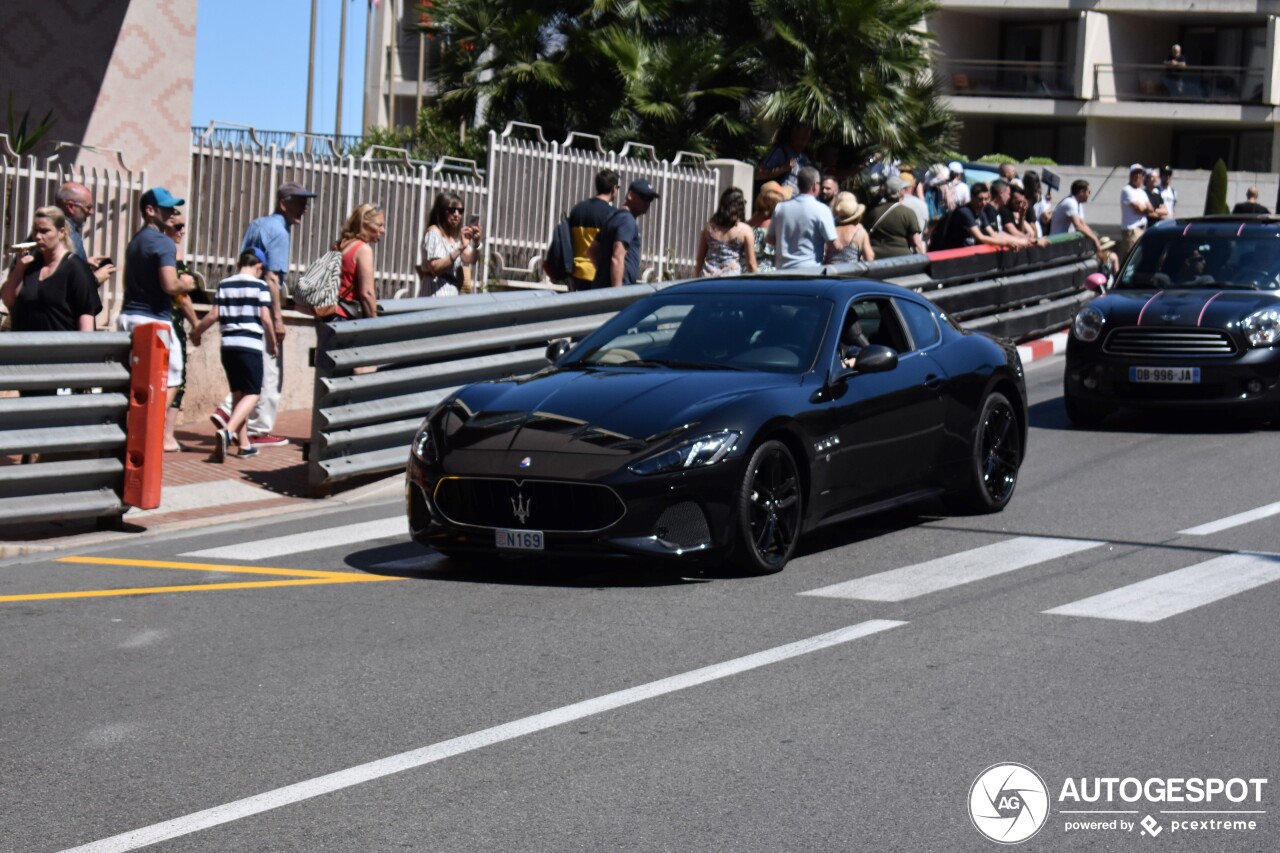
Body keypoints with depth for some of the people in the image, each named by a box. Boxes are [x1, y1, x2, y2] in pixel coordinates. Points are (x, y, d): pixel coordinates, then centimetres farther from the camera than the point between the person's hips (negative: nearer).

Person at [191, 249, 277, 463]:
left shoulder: (225, 284, 9)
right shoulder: (260, 286, -1)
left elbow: (214, 315, 3)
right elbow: (265, 318, -6)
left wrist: (196, 332, 18)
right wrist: (273, 343, 8)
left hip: (228, 344, 5)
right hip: (251, 345, -5)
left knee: (238, 393, 15)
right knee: (251, 394, -3)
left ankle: (244, 443, 17)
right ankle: (227, 430, -27)